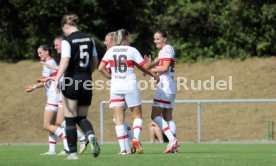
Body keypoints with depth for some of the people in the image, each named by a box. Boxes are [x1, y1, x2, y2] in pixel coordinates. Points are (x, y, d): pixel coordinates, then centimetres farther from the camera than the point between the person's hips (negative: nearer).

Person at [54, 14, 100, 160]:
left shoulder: (67, 41, -9)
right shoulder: (89, 39, 8)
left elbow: (65, 61, -20)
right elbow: (95, 62, 12)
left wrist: (57, 79, -23)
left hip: (71, 82, -5)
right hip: (86, 82, 5)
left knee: (70, 119, 3)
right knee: (82, 117, 14)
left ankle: (72, 152, 1)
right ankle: (91, 136, -17)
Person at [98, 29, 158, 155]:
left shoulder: (110, 51, 4)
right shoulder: (132, 50, -3)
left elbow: (101, 68, -1)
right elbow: (144, 66, -3)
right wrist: (154, 75, 14)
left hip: (115, 86, 2)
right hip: (130, 85, -2)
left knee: (119, 119, 4)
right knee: (137, 115, 11)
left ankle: (124, 148, -2)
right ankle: (136, 138, -12)